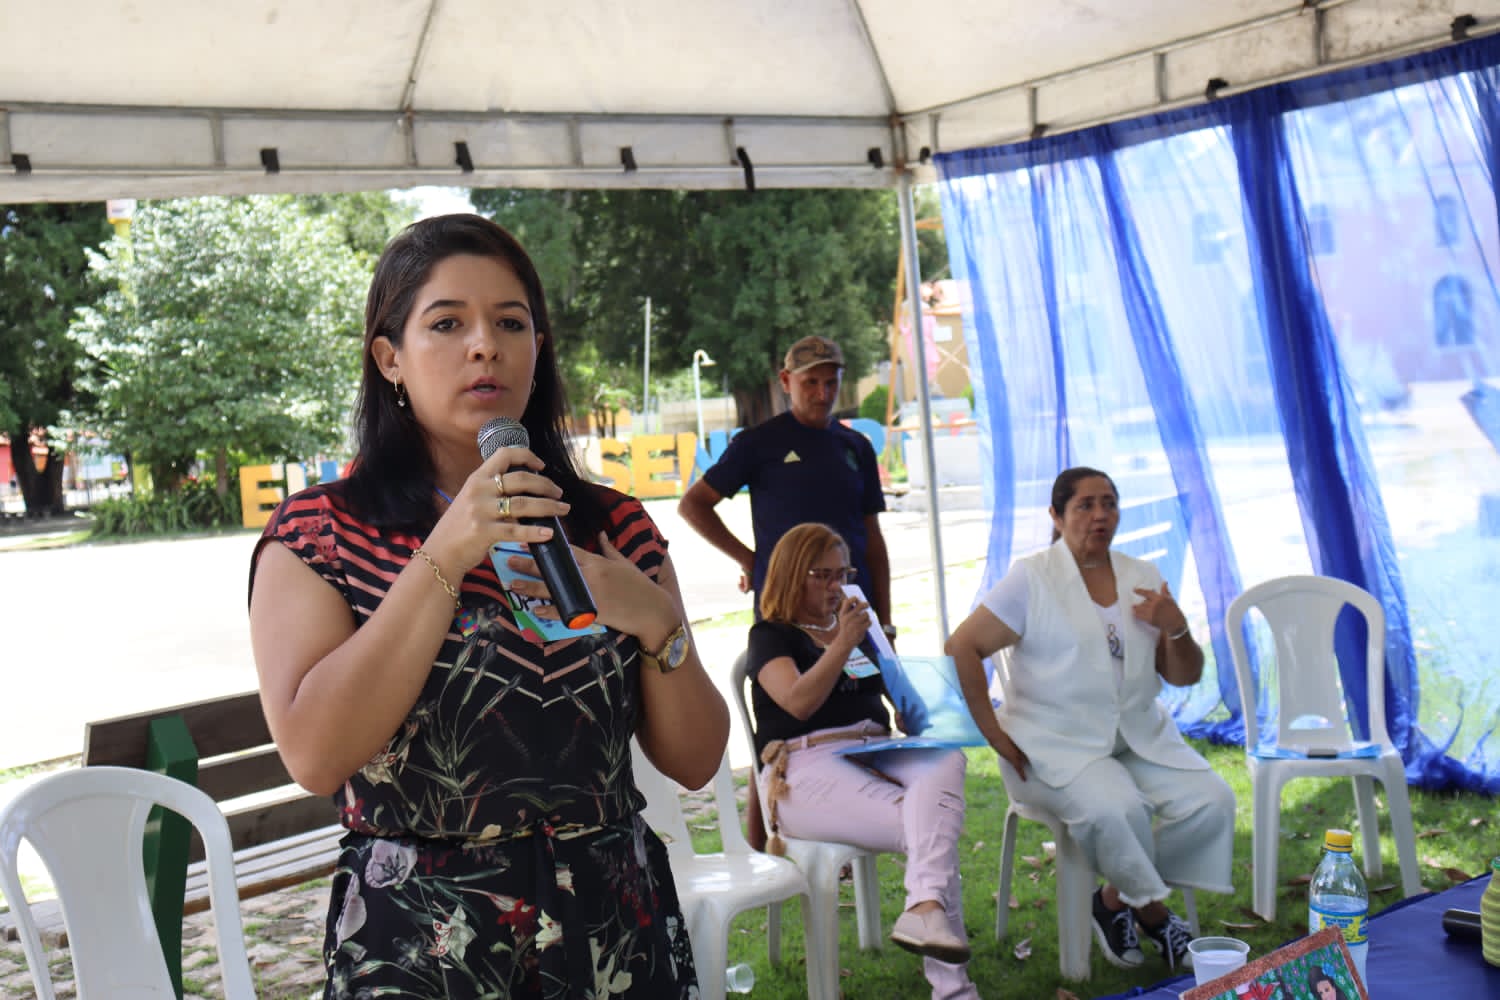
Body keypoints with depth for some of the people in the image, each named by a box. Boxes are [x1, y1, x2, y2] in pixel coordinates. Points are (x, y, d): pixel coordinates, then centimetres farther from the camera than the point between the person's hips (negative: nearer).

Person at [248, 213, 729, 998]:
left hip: (617, 934, 3)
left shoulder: (612, 527, 3)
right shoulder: (318, 533, -4)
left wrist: (657, 623, -16)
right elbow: (315, 756, -18)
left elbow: (695, 760, 1)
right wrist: (441, 560, -22)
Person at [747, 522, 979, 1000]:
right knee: (928, 830, -30)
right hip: (807, 770, -6)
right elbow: (799, 702, -12)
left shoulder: (858, 629, 28)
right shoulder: (770, 635, 7)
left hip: (875, 758, 6)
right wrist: (842, 643, -14)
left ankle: (926, 909, -51)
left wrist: (921, 719, 12)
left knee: (946, 759, -32)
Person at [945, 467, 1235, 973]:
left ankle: (1118, 898, 3)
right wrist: (996, 736, -13)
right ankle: (1150, 910, -2)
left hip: (1140, 738, 6)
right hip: (1058, 746, -5)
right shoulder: (1031, 580, -5)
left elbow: (1184, 676, 12)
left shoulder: (1141, 578, 10)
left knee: (1213, 801, -17)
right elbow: (960, 649, -12)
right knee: (1117, 808, -33)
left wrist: (1176, 628, -10)